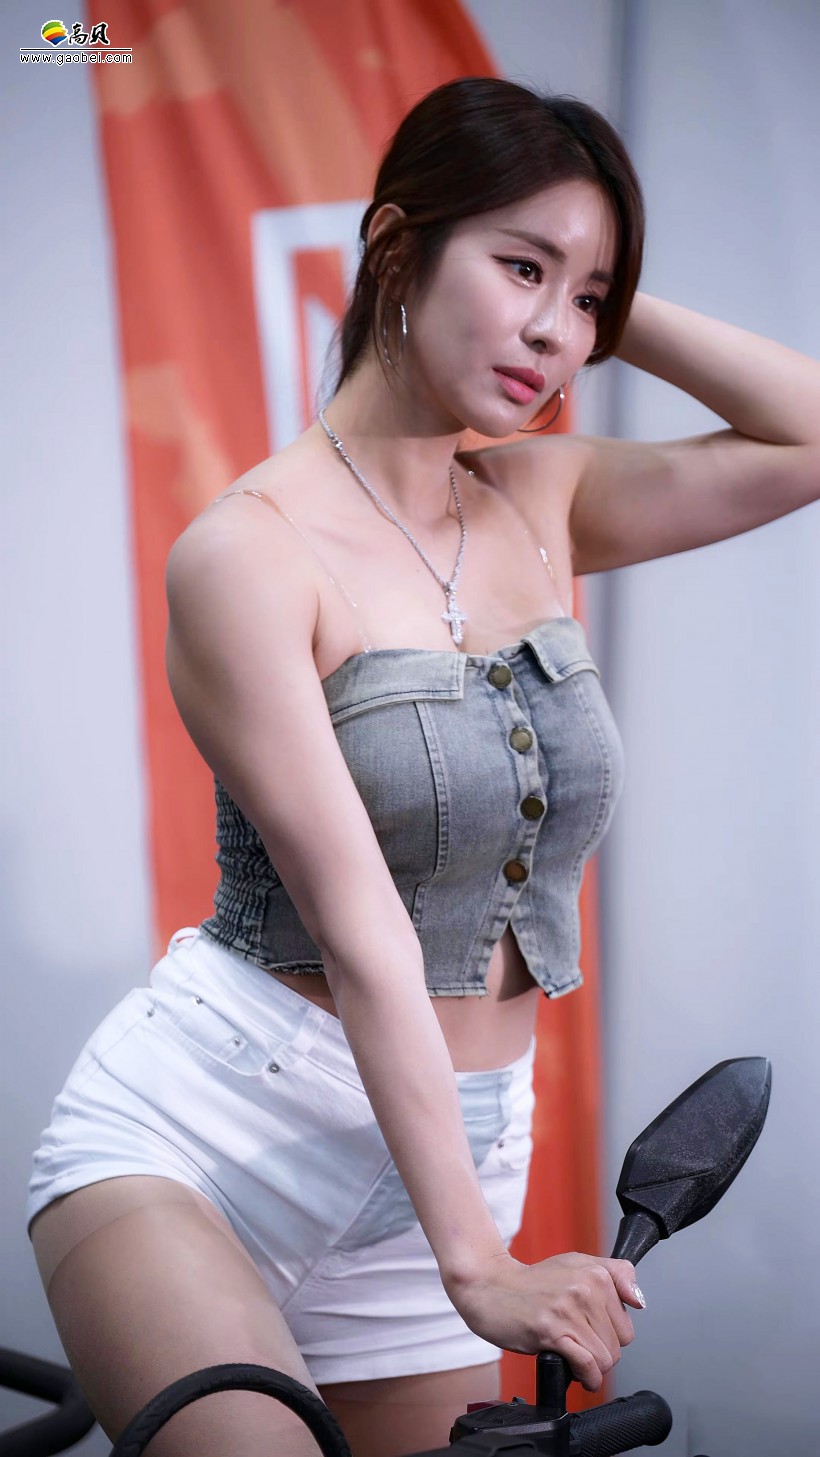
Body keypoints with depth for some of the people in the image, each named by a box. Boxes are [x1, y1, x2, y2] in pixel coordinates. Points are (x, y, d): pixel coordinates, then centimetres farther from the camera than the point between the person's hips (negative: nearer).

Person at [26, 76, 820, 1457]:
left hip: (438, 1146, 6)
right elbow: (357, 927, -20)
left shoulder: (542, 502, 6)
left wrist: (611, 309, -3)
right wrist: (477, 1262, -24)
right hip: (196, 1132, -6)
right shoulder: (248, 549, -13)